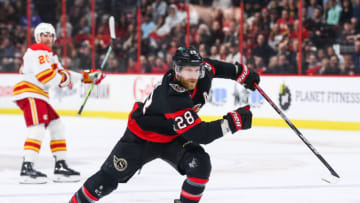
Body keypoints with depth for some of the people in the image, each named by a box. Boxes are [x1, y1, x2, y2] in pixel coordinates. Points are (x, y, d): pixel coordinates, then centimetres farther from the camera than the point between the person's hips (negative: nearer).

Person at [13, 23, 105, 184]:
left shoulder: (49, 54, 26)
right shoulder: (38, 51, -9)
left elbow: (62, 74, 27)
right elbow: (44, 76, -20)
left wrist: (86, 77, 21)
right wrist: (63, 77, -5)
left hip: (38, 96, 11)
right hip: (28, 93, -11)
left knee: (56, 126, 12)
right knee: (37, 128, -22)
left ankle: (60, 166, 15)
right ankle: (27, 168, -31)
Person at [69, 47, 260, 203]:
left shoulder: (202, 73, -19)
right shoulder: (172, 98, -40)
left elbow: (211, 65, 9)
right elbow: (198, 134, -40)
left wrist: (241, 72, 12)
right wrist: (232, 122, -42)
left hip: (173, 138, 6)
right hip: (142, 137, -6)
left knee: (200, 164, -21)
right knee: (107, 179, -2)